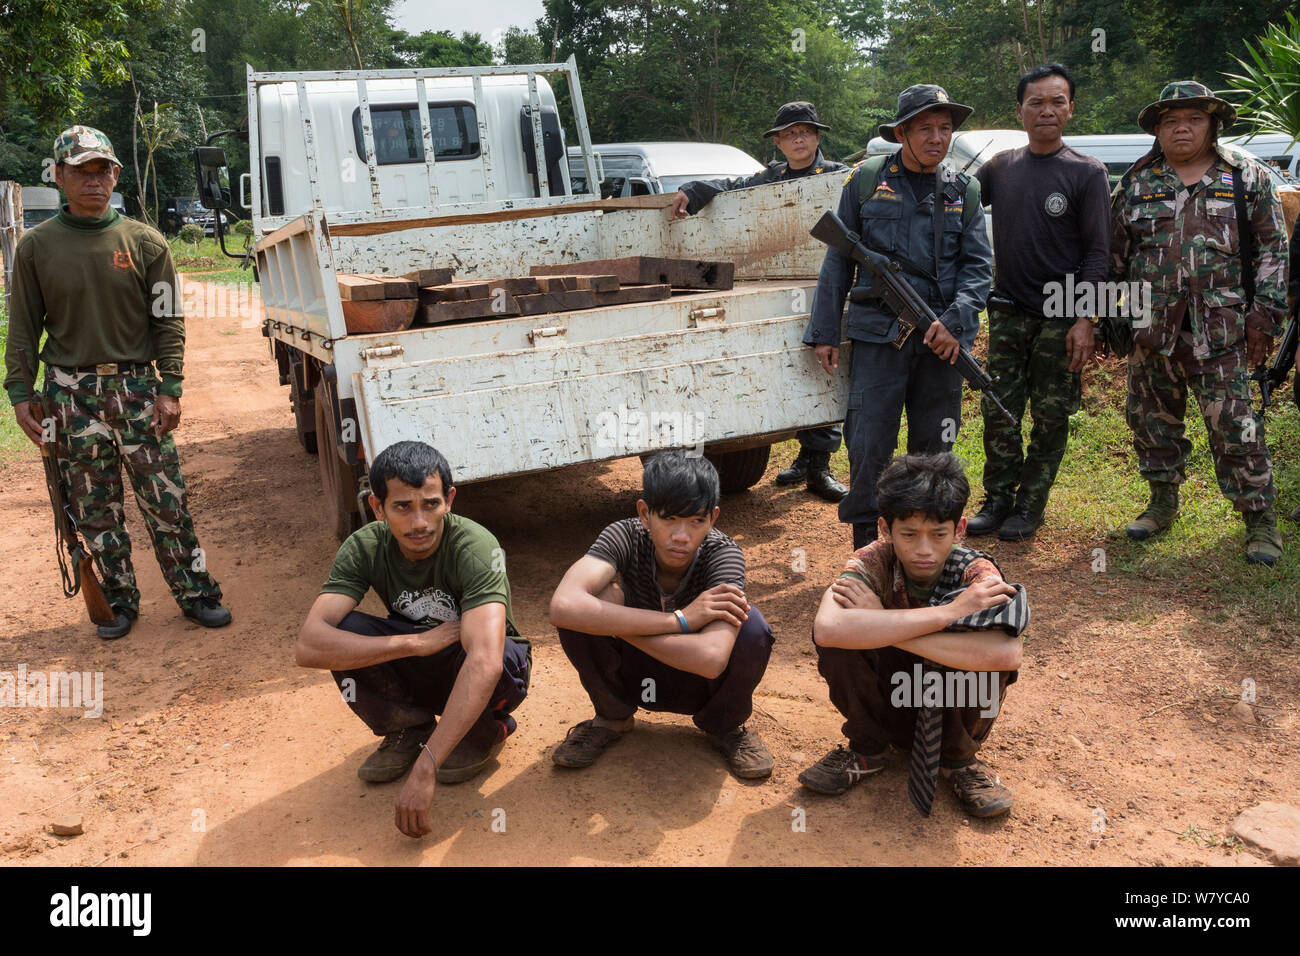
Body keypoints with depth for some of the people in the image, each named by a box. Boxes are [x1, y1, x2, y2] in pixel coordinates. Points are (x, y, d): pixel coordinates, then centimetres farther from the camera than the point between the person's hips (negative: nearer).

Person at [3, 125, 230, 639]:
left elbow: (168, 322, 1)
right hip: (72, 395, 1)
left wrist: (169, 389, -5)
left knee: (166, 501, 1)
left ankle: (195, 592, 12)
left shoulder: (145, 242, 1)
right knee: (95, 510, 8)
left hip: (138, 388, -1)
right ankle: (120, 600, 21)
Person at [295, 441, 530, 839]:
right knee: (343, 633, -25)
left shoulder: (475, 548, -31)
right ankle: (407, 729, 2)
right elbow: (308, 646, -31)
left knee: (501, 656, -38)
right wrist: (416, 642, -38)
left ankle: (487, 731, -2)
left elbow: (485, 663, -44)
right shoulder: (365, 548, -19)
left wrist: (424, 770, -48)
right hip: (417, 666, 3)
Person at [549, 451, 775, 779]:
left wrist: (609, 619, -35)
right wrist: (679, 620, -41)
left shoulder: (722, 552, -28)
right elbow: (563, 607, -45)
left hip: (697, 685, 0)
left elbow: (710, 659, -44)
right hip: (634, 675, 1)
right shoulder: (625, 537, -25)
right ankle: (612, 717, 2)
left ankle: (724, 725, 2)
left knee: (751, 628, -31)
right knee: (578, 616, -28)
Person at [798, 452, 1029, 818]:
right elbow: (827, 629, -44)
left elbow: (1006, 653, -45)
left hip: (951, 706, 0)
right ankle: (867, 748, 0)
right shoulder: (875, 561, -22)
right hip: (886, 697, 1)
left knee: (987, 655, -32)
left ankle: (959, 758, -1)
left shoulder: (975, 572, -22)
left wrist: (884, 626, -40)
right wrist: (946, 612, -41)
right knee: (839, 632, -28)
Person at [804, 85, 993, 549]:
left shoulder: (964, 190, 11)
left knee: (934, 446, 8)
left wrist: (956, 320, -10)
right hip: (878, 332, -2)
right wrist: (824, 332, 3)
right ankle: (864, 549, 9)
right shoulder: (866, 179, 5)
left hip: (942, 336, 2)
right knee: (868, 444, -6)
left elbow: (978, 264, 8)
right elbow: (838, 260, 7)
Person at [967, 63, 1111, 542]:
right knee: (998, 413, 3)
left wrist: (1085, 320, -13)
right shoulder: (1000, 167, 8)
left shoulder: (1087, 172, -2)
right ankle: (998, 498, 16)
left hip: (1060, 317, -3)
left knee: (1051, 418, 3)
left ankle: (1030, 505, 14)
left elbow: (1098, 253, -5)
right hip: (1008, 313, 3)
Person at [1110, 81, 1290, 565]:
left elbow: (1272, 250, 5)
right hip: (1151, 328, 3)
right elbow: (1114, 252, 12)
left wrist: (1266, 316, -3)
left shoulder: (1247, 177, 6)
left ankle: (1260, 516, 8)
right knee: (1152, 419, 10)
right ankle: (1163, 502, 27)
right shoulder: (1138, 182, 10)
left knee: (1234, 426, -5)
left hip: (1220, 332, -2)